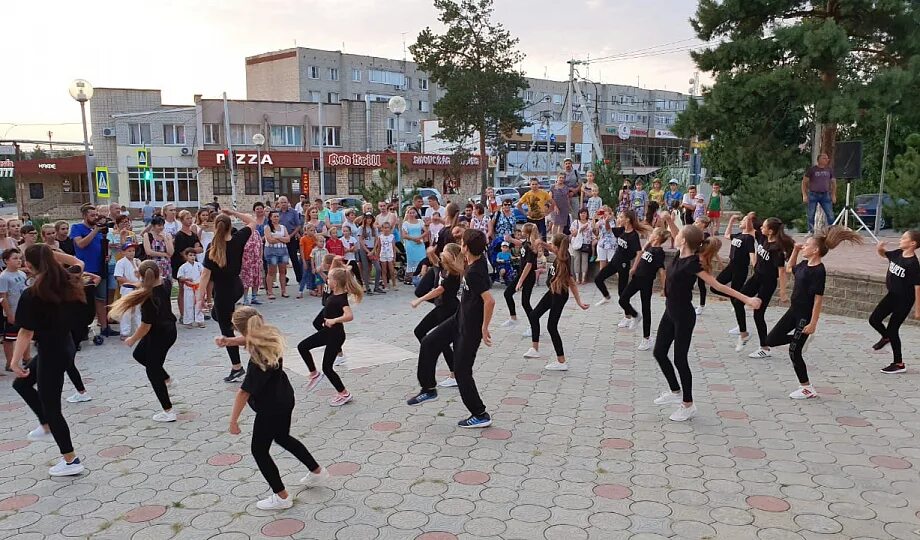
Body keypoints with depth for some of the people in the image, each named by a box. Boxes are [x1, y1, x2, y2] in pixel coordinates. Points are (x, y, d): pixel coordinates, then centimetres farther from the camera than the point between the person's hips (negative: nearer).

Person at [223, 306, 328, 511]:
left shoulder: (259, 357, -32)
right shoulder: (270, 335, -8)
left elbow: (245, 391, -28)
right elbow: (246, 340, 13)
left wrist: (233, 421, -20)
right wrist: (226, 341, -5)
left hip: (271, 407, -9)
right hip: (284, 398, 9)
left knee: (259, 450, 10)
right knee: (283, 437, 29)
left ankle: (281, 497, 20)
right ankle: (318, 472, 42)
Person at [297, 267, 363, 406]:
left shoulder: (341, 299, -28)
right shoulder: (334, 293, -2)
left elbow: (349, 316, -44)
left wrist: (334, 320, -49)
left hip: (336, 335, -9)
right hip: (327, 331, 9)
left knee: (327, 367, -1)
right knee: (302, 346, 10)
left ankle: (344, 394, 14)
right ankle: (314, 374, 22)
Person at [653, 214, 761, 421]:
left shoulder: (692, 264, -23)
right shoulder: (682, 255, -1)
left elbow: (718, 285, -23)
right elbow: (676, 235, 18)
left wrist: (747, 299, -26)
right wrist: (669, 220, 3)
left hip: (684, 317, -9)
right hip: (671, 313, 9)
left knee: (680, 359, 1)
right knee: (659, 352, 15)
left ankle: (688, 405, 15)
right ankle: (676, 392, 32)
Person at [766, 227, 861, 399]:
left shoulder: (818, 271, -21)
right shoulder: (804, 265, 5)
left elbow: (818, 299, -21)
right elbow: (789, 269, 27)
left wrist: (813, 323, -21)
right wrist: (795, 250, 12)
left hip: (805, 315, -8)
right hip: (794, 310, 8)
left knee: (794, 352, -1)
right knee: (771, 340, 10)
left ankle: (807, 389, 13)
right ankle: (799, 338, 28)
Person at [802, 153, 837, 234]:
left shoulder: (829, 170, 9)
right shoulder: (812, 169, -1)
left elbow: (833, 182, 17)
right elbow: (804, 182, 1)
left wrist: (833, 195, 9)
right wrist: (804, 195, -5)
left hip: (825, 195, 3)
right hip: (813, 195, -3)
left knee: (830, 215, -3)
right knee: (811, 215, 1)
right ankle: (811, 232, 10)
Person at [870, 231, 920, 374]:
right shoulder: (897, 254, -3)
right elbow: (883, 254, 19)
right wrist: (880, 248, -6)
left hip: (904, 301, -7)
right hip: (892, 295, 7)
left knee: (892, 329, -1)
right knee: (874, 320, 8)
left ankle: (899, 364, 14)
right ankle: (886, 337, 39)